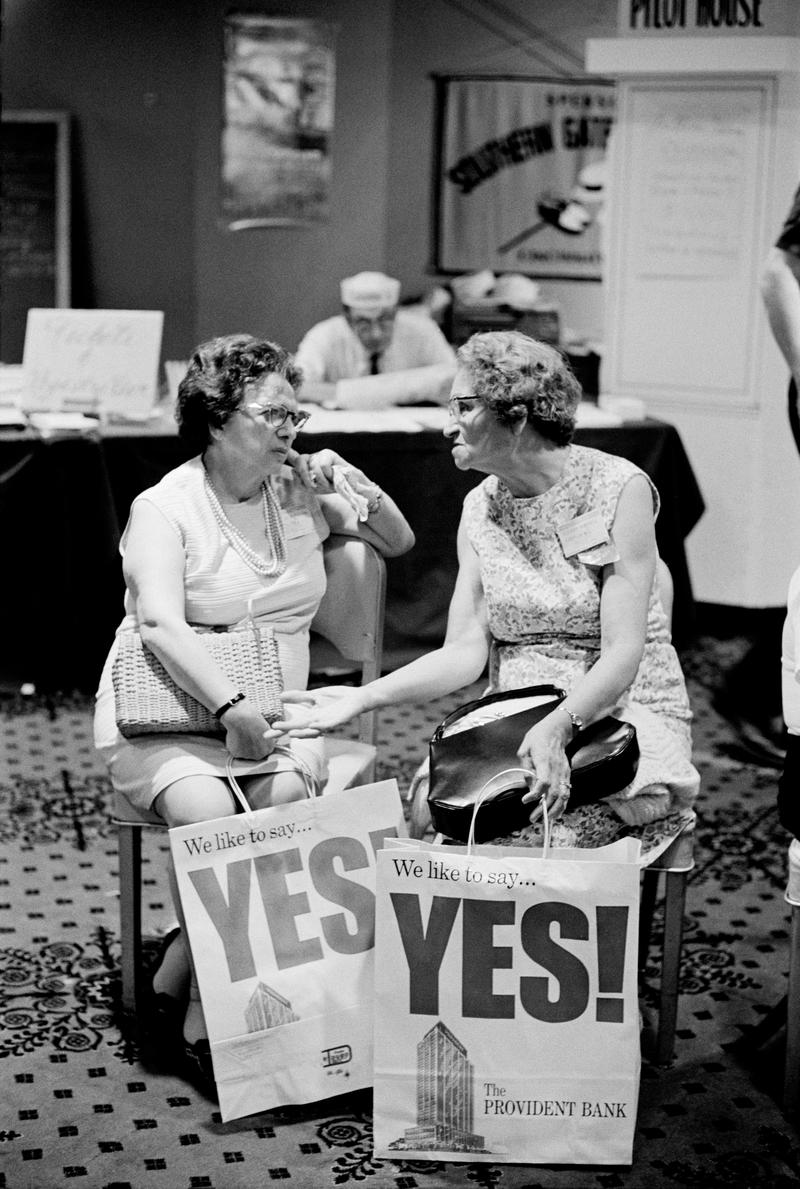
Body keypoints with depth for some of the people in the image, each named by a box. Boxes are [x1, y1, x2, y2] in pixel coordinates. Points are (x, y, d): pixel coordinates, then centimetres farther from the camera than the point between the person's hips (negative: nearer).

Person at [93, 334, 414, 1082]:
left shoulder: (302, 491, 10)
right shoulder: (165, 508, -7)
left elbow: (399, 544, 23)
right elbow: (160, 625, -21)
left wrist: (361, 491, 2)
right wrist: (229, 707, -32)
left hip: (272, 714, 4)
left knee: (287, 793, -29)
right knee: (208, 810, -33)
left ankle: (180, 973, -16)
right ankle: (202, 1013, -17)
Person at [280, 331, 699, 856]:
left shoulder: (618, 487, -10)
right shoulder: (480, 508, 7)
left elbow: (622, 653, -16)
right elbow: (465, 651, 1)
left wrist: (557, 726, -33)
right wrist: (362, 697, -13)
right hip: (515, 719, 4)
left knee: (543, 833, -30)